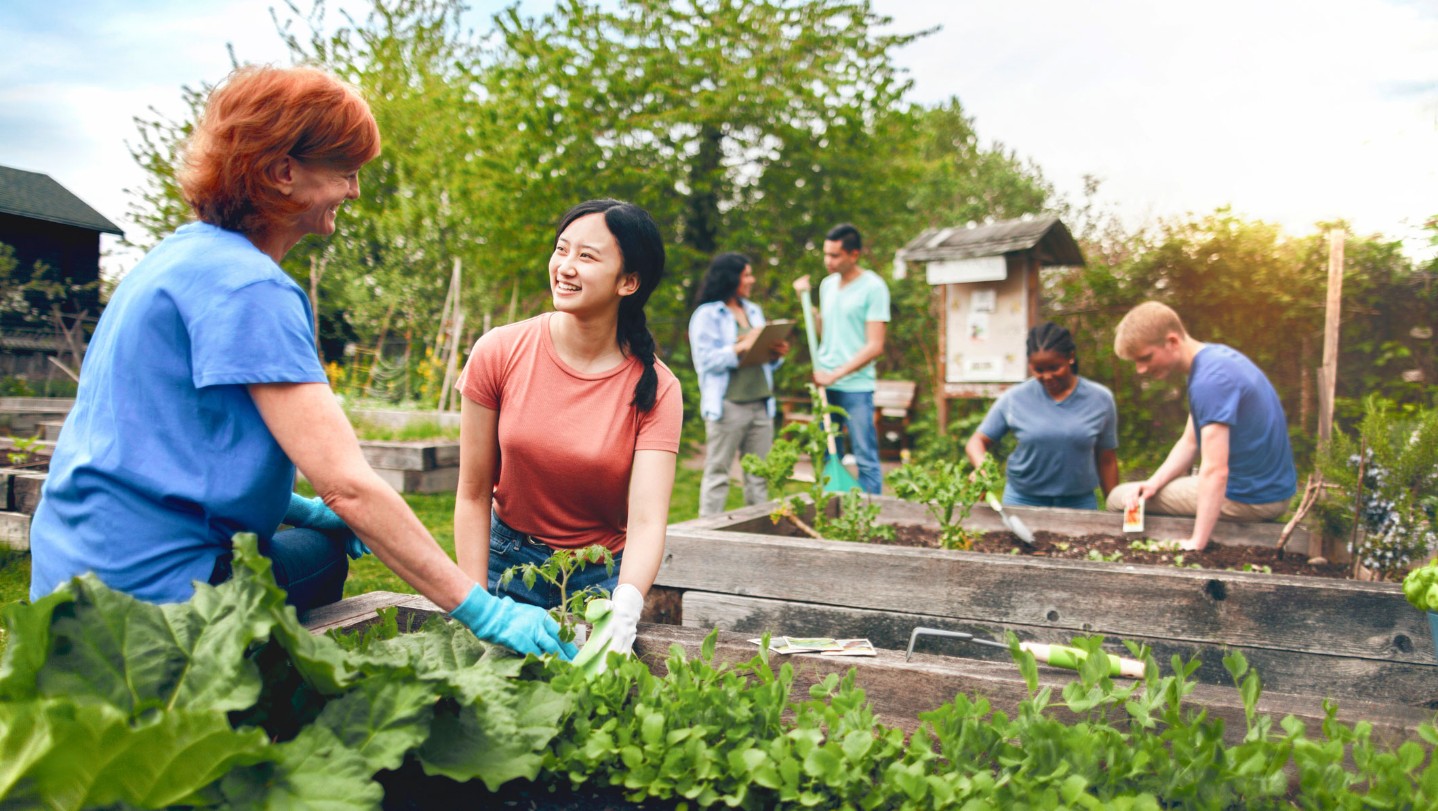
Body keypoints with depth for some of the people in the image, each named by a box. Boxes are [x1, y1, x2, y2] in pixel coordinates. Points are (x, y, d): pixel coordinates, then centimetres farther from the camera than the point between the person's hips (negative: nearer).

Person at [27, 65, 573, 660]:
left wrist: (294, 506, 13)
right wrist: (481, 610, -25)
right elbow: (346, 482, -28)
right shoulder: (251, 288, -21)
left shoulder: (181, 254, 10)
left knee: (322, 548, 23)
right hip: (151, 587, -10)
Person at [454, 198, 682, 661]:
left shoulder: (654, 388, -15)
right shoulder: (498, 354, -14)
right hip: (509, 565, 1)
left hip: (603, 578, 0)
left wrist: (624, 611, -42)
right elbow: (474, 495, -8)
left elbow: (647, 521, -24)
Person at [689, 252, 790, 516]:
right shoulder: (707, 314, -2)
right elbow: (706, 360, -12)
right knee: (718, 472, -2)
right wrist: (742, 347, -19)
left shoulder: (754, 311, 18)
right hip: (727, 405, -6)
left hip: (760, 404, 6)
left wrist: (775, 353, -1)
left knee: (759, 474, 8)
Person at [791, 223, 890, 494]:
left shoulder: (873, 287, -7)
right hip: (825, 383, 6)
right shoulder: (827, 284, 13)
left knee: (866, 459, -2)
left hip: (856, 386, -6)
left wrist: (835, 374, -16)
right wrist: (805, 299, 10)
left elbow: (875, 346, -11)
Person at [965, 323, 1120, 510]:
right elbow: (977, 442, 1)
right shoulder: (1014, 399, -3)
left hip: (1079, 502, 1)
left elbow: (1106, 461, 6)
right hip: (1022, 501, -1)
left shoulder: (1100, 399, 1)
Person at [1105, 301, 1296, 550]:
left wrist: (1196, 543, -29)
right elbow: (1190, 442, 9)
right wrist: (1154, 483, -4)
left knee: (1118, 500, -5)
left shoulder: (1210, 380, -26)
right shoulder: (1215, 356, 6)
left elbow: (1215, 470, -30)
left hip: (1249, 500, -10)